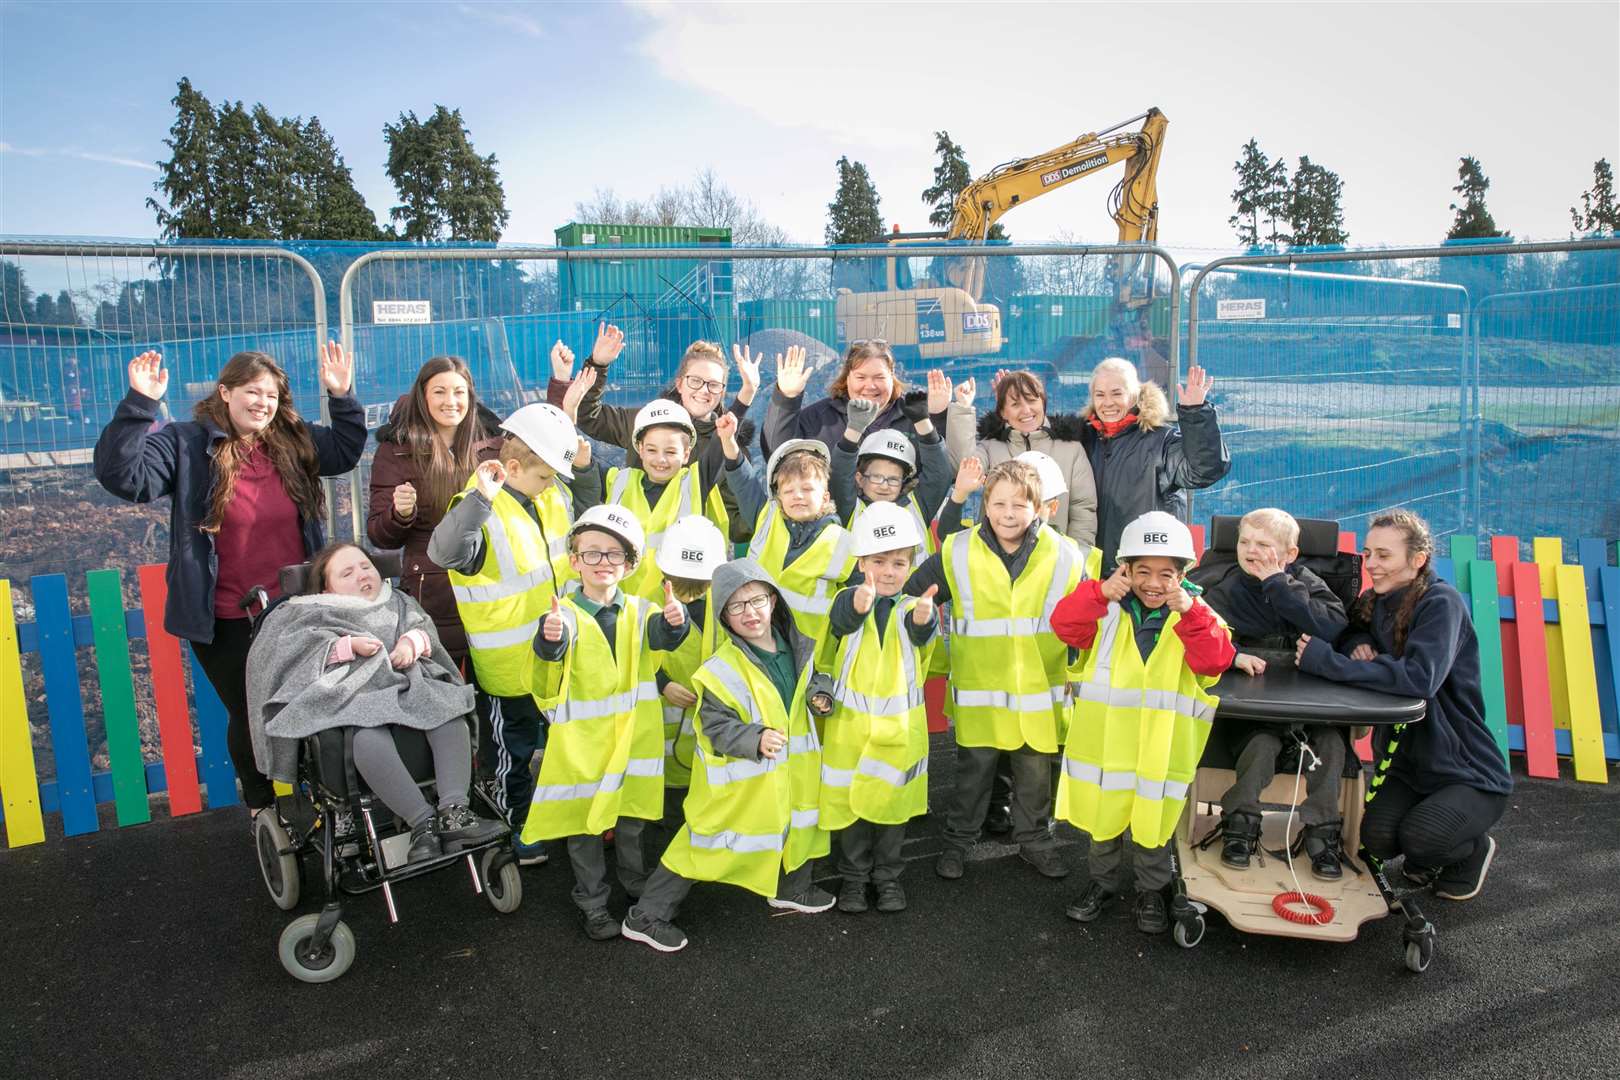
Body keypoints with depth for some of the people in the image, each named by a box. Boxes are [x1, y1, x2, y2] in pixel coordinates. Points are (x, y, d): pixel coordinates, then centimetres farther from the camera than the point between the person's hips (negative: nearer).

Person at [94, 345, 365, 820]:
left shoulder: (294, 442, 2)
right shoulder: (186, 444, -9)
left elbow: (345, 452, 13)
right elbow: (121, 475, -21)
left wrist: (342, 398, -2)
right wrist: (139, 404, -29)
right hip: (228, 621, -3)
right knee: (249, 717, 12)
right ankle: (262, 809, 34)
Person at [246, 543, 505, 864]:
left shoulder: (397, 602, 34)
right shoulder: (314, 611, 25)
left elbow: (423, 626, 17)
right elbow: (298, 646, 5)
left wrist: (412, 641, -7)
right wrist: (349, 646, -10)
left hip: (406, 682, 3)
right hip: (351, 693, -3)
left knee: (450, 713, -31)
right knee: (369, 736, -39)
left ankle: (454, 811, -41)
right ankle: (422, 823, -40)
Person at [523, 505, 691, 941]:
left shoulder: (639, 611, 0)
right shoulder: (565, 613, -11)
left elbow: (661, 636, -20)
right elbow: (551, 655, -30)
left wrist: (674, 622, -42)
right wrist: (551, 639, -53)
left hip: (632, 737, 3)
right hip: (581, 742, -3)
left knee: (631, 820, 19)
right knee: (584, 825, 8)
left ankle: (639, 888, 40)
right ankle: (593, 905, 25)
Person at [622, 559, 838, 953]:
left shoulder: (799, 647, -4)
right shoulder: (721, 670, -24)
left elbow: (815, 676, 17)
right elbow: (717, 728, -22)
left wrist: (820, 693, -4)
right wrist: (756, 739, -37)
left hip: (791, 771, 7)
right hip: (739, 780, -7)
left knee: (800, 825, 24)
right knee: (704, 844, 1)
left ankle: (792, 889, 52)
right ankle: (646, 917, 15)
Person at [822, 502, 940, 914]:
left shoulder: (914, 604, -6)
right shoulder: (849, 600, -7)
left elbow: (922, 634, -28)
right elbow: (842, 621, -31)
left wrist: (924, 617, -53)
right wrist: (860, 604, -55)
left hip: (899, 725, 1)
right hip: (850, 722, 0)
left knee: (893, 801, 13)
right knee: (848, 800, 9)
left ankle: (887, 874, 31)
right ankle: (854, 875, 28)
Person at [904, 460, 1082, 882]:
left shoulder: (1065, 556, -3)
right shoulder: (957, 554, -7)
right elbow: (910, 598, 3)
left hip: (1040, 690, 1)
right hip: (979, 689, -1)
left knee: (1036, 770, 16)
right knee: (974, 768, 11)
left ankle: (1034, 839, 37)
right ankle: (958, 840, 30)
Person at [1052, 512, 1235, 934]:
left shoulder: (1197, 615, -3)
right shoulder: (1108, 609, -3)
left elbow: (1214, 661, -18)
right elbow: (1064, 625, -18)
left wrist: (1189, 612, -30)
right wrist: (1100, 592, -32)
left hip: (1162, 750, -1)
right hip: (1105, 742, 1)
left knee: (1154, 826, 14)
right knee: (1103, 818, 16)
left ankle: (1151, 891, 36)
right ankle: (1102, 883, 38)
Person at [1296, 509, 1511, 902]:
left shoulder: (1442, 602, -21)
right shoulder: (1374, 603, 3)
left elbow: (1421, 677, -35)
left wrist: (1326, 661, -35)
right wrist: (1358, 645, -13)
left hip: (1470, 774, -5)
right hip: (1406, 763, 5)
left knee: (1417, 837, -27)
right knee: (1377, 838, -18)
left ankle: (1475, 849, 10)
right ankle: (1429, 860, 18)